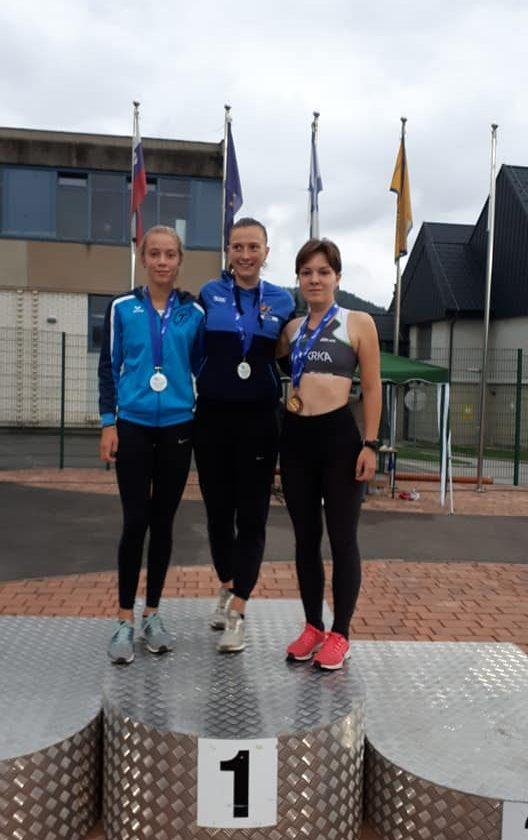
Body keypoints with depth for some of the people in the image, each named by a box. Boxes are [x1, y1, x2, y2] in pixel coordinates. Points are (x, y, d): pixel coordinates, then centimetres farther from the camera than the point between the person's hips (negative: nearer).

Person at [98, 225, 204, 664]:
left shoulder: (194, 311, 3)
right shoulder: (123, 307, 1)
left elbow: (202, 366, 10)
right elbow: (109, 367, 2)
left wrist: (205, 420, 5)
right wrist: (108, 423, -3)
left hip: (178, 427, 1)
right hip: (133, 426, -1)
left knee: (162, 521, 8)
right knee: (135, 520, -3)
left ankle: (152, 614, 21)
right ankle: (125, 619, 11)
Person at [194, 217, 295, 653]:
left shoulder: (282, 300, 4)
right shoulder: (209, 294, 3)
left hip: (258, 420, -1)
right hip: (213, 417, 1)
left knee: (252, 517, 0)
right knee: (218, 511, 11)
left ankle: (237, 612, 9)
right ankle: (227, 586, 35)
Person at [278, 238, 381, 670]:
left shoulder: (359, 322, 1)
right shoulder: (291, 328, 13)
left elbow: (372, 389, -2)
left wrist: (370, 444, -8)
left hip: (339, 436, -4)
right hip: (296, 438, 5)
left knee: (342, 538, 3)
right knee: (306, 538, 11)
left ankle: (340, 634, 17)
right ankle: (313, 627, 25)